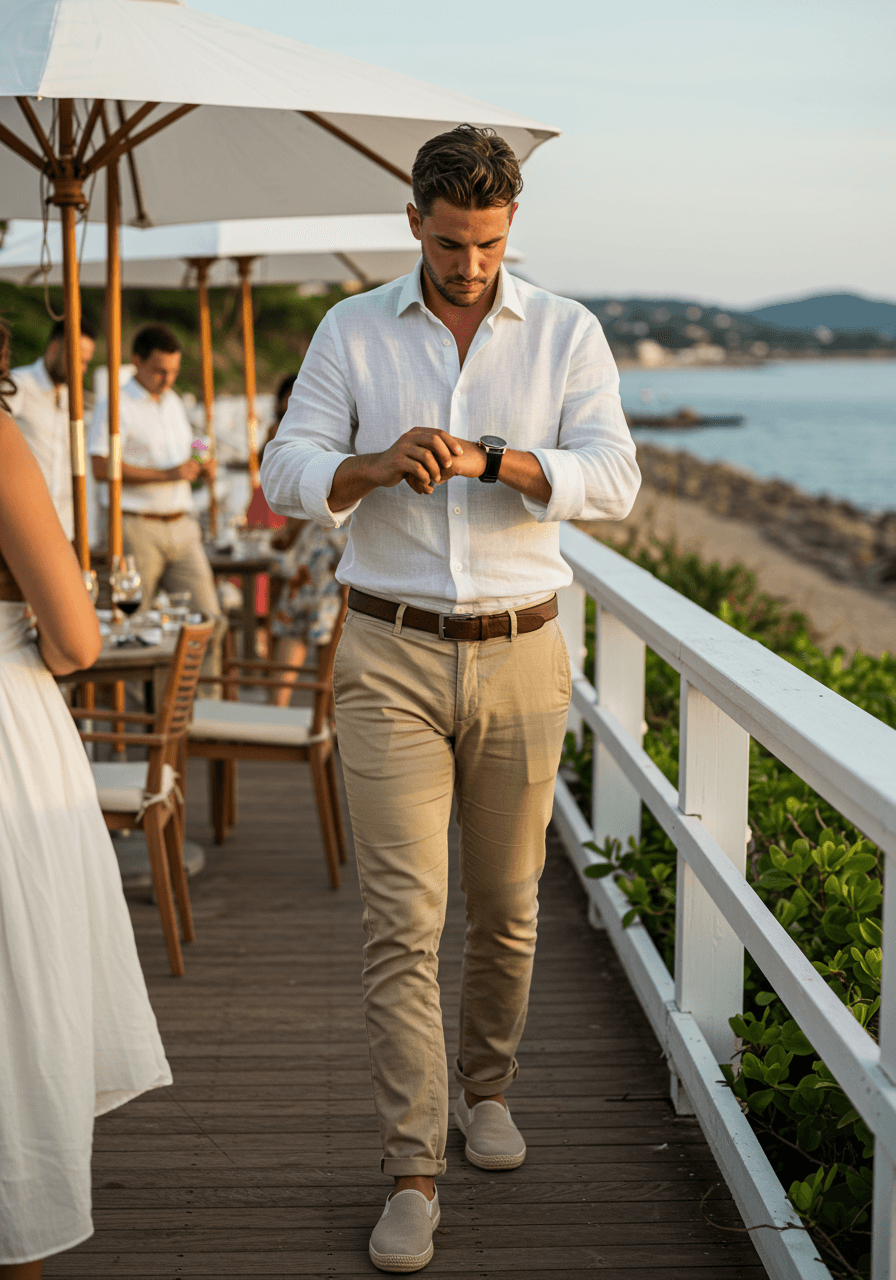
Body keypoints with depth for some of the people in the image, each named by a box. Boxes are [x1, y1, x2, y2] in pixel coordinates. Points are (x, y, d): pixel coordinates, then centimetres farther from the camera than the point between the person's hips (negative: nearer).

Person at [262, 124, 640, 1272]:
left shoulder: (566, 334, 0)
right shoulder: (352, 332, 1)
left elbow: (611, 483, -12)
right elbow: (290, 476, -6)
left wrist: (484, 456, -29)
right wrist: (378, 465, -28)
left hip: (519, 659, 1)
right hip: (391, 659, -1)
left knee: (505, 906, 13)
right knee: (402, 917, -6)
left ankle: (486, 1085, 38)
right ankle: (413, 1174, 0)